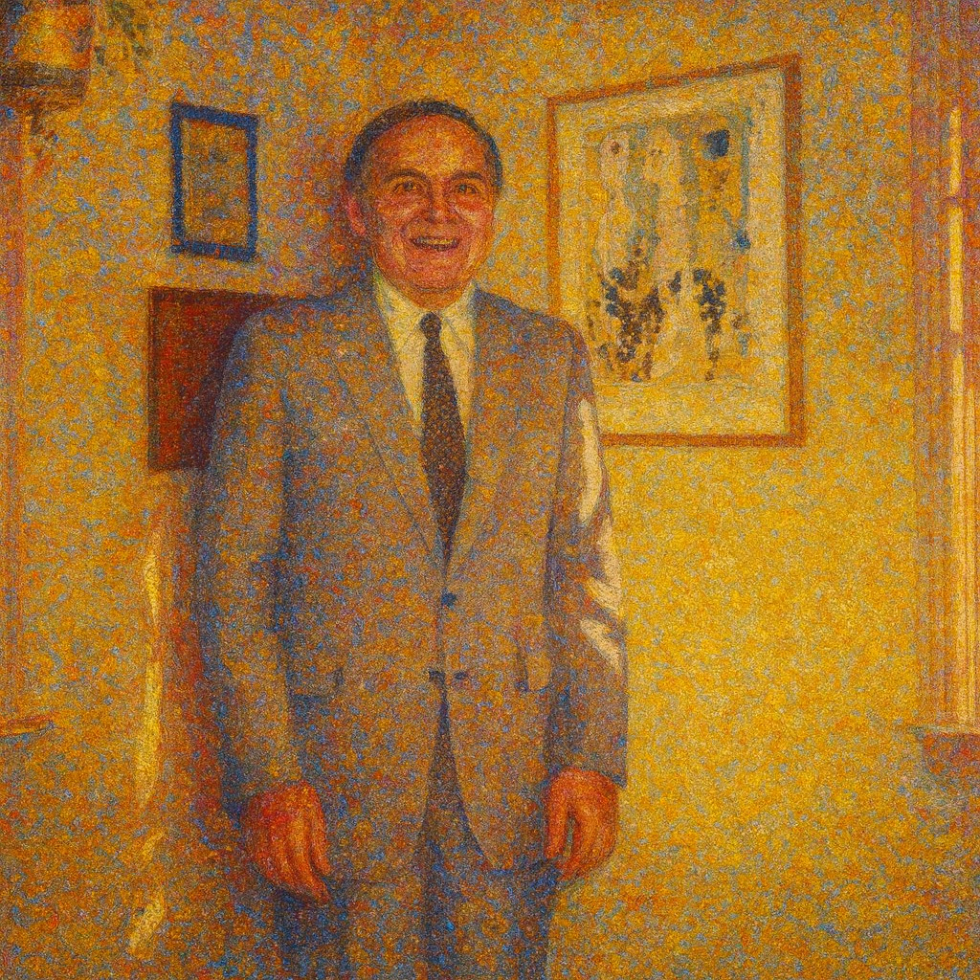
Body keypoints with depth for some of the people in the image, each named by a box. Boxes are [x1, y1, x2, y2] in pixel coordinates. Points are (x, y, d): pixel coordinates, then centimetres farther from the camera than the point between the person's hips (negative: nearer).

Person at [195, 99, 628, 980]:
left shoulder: (552, 355, 7)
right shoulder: (282, 350, 0)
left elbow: (586, 566, 5)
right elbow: (232, 570, -2)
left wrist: (596, 759, -3)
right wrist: (266, 774, -9)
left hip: (513, 771, 2)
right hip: (338, 771, -2)